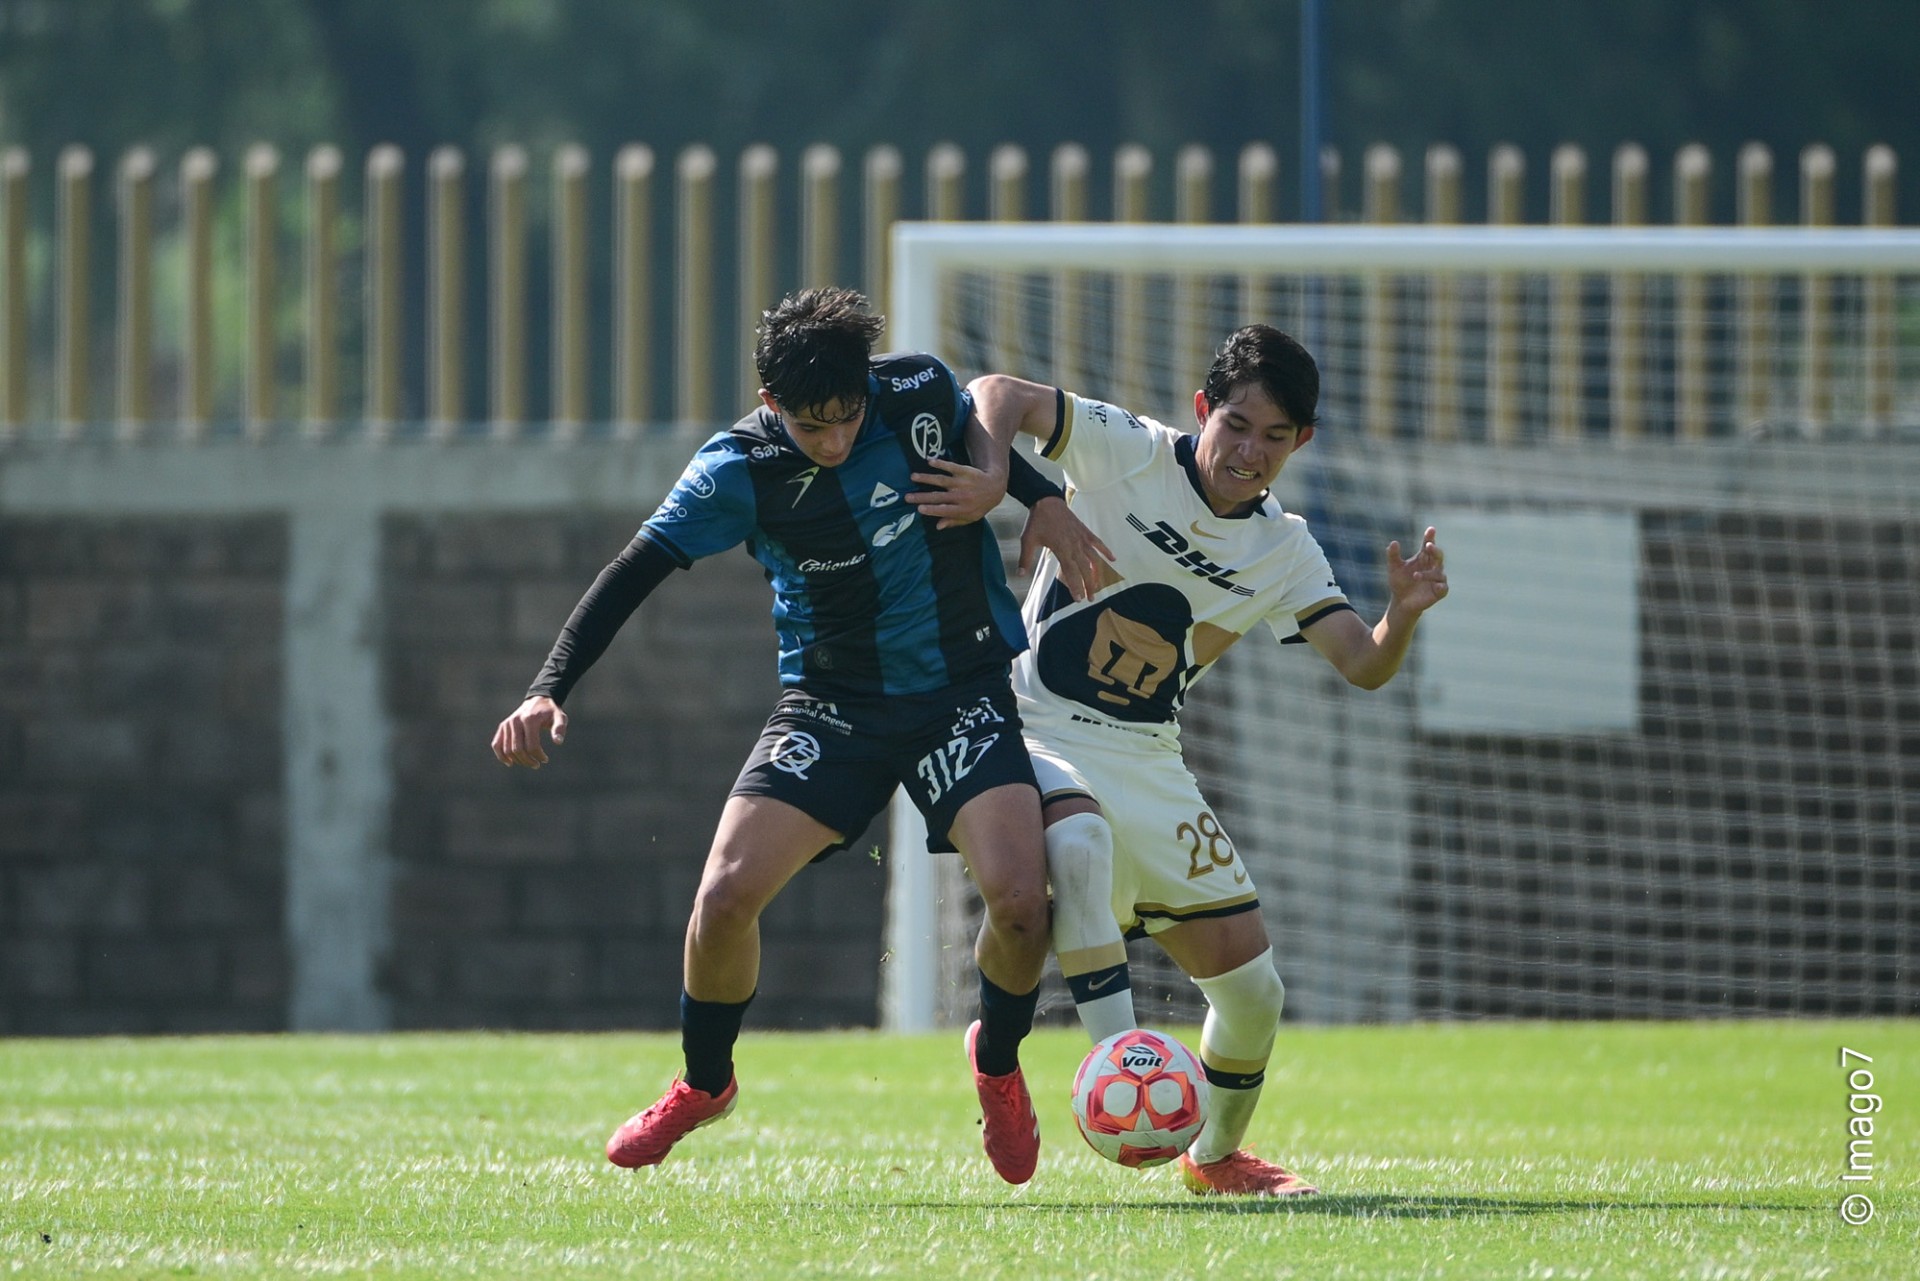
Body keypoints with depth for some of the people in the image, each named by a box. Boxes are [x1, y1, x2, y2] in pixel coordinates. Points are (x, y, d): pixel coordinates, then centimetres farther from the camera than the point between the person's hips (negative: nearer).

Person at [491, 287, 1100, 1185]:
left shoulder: (923, 395, -11)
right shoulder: (740, 471, -16)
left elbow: (983, 426, 15)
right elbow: (633, 575, -17)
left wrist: (999, 482, -8)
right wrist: (547, 693, -29)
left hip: (960, 695, 0)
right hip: (830, 700, 0)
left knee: (1019, 897, -21)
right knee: (725, 896, -13)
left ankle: (997, 1061, 12)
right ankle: (704, 1084, 18)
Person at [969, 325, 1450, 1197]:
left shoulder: (1283, 553, 4)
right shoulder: (1130, 453, -8)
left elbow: (1364, 666, -4)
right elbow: (997, 395, -13)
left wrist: (1403, 615, -26)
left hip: (1148, 765, 5)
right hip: (1036, 730, -5)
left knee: (1252, 987, 1)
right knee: (1079, 841, -41)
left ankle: (1217, 1155, 28)